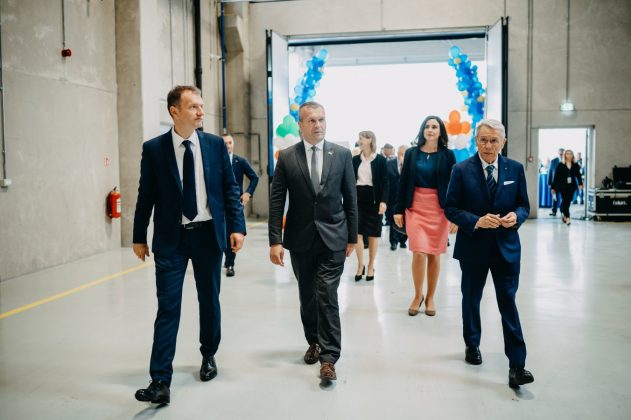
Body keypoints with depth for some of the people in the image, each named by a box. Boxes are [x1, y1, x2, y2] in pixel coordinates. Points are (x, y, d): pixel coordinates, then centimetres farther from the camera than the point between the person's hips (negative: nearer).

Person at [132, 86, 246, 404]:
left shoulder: (215, 144, 1)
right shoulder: (153, 148, -2)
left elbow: (230, 188, 2)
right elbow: (146, 195, 2)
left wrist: (237, 226, -7)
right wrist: (139, 237, 4)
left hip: (208, 234, 2)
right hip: (170, 238, -2)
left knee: (209, 300, 14)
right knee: (168, 307, -3)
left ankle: (209, 355, 36)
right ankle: (160, 381, 1)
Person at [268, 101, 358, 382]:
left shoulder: (342, 154, 1)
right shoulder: (287, 157, -1)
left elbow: (350, 198, 4)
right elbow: (276, 201, -2)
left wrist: (352, 236, 4)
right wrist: (275, 240, -8)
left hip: (333, 238, -1)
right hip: (300, 239, 1)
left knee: (327, 296, -7)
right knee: (307, 296, 14)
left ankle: (328, 357, 0)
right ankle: (314, 342, 34)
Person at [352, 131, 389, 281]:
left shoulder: (380, 160, -3)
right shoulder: (355, 159, 7)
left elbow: (385, 182, -5)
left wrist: (383, 201, -16)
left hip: (373, 199, -2)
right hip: (358, 197, 3)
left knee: (373, 234, 5)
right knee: (357, 232, -3)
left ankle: (370, 267, 17)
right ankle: (360, 265, 12)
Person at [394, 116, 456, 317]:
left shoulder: (448, 155, 2)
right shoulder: (411, 153, 4)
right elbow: (403, 183, 5)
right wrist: (399, 210, 0)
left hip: (439, 209, 0)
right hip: (415, 208, 0)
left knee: (434, 255, 5)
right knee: (419, 253, -8)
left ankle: (430, 298, 21)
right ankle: (417, 296, 12)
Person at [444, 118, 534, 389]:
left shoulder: (515, 169, 1)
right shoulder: (462, 170, -5)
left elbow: (523, 205, 7)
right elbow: (450, 209, -6)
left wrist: (516, 216, -15)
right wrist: (477, 221, -21)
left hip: (506, 246, 0)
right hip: (473, 247, 0)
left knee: (508, 302, -4)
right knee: (471, 299, 16)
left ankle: (517, 365, 1)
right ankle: (472, 346, 38)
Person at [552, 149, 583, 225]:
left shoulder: (575, 165, 6)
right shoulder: (560, 165, -1)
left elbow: (578, 175, 3)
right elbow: (556, 176, 0)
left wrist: (580, 184, -13)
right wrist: (553, 187, -1)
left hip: (572, 186, 3)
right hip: (563, 186, -3)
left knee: (568, 201, 7)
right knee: (565, 201, -10)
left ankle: (564, 215, 27)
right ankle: (567, 218, -12)